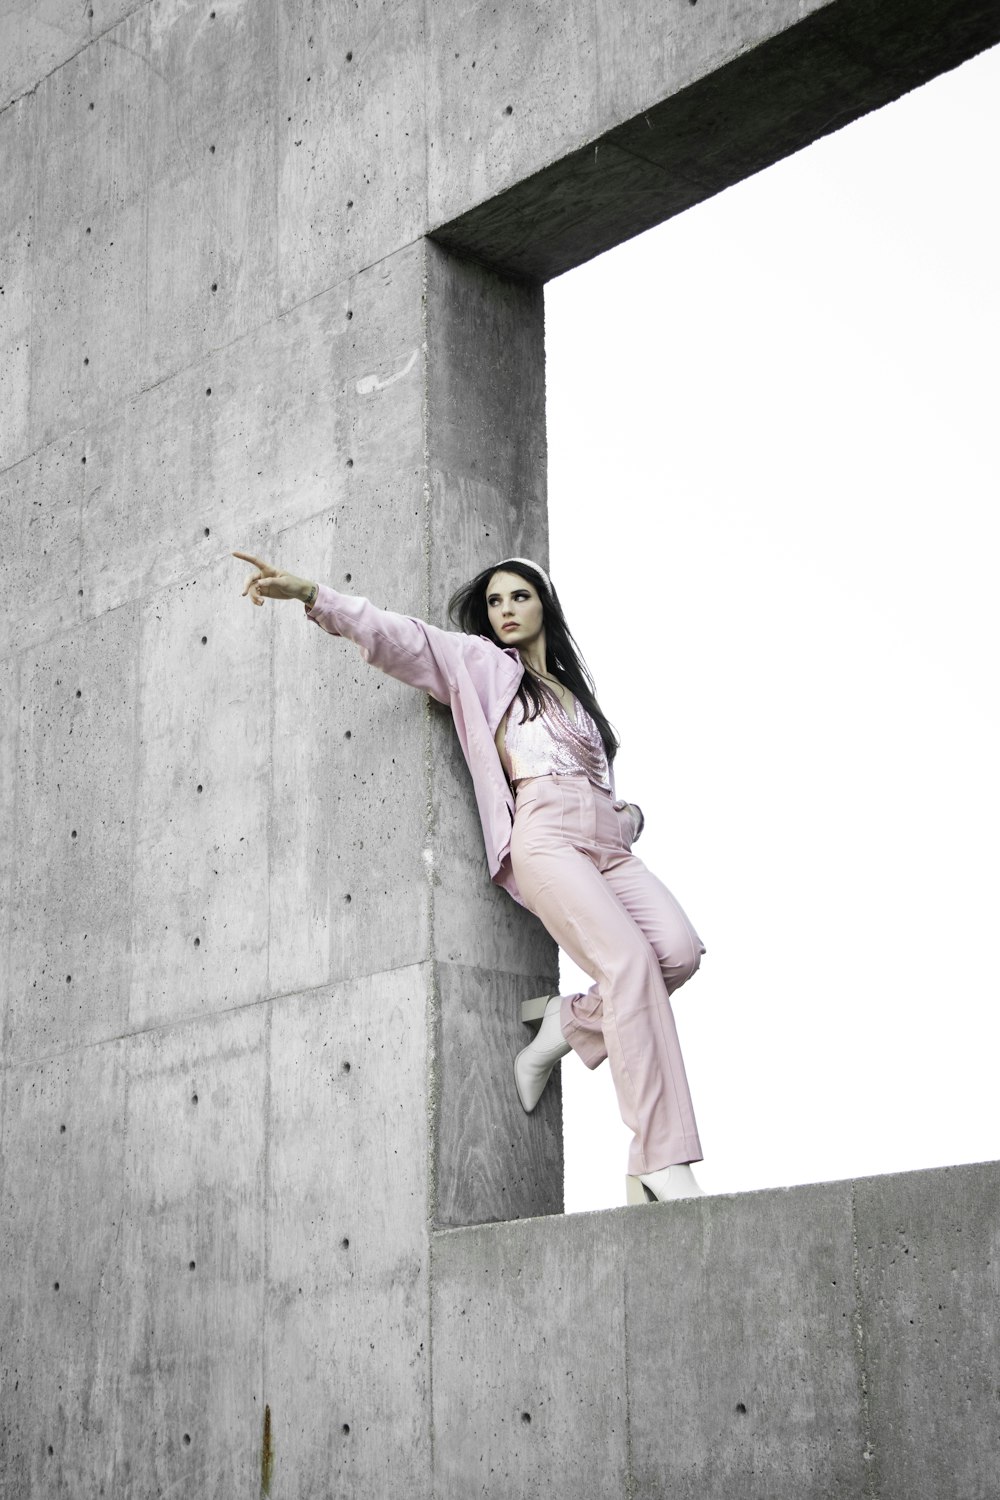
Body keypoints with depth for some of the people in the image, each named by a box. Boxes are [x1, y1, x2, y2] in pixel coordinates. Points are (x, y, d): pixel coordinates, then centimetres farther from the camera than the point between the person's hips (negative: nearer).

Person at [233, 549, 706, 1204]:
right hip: (545, 837, -6)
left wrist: (628, 812, 13)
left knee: (679, 949, -22)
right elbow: (403, 638, 3)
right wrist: (312, 594, -11)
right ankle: (662, 1164, -28)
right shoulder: (482, 665, 16)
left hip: (608, 841, 6)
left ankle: (570, 1026, 3)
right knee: (630, 961, -27)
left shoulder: (572, 689, 32)